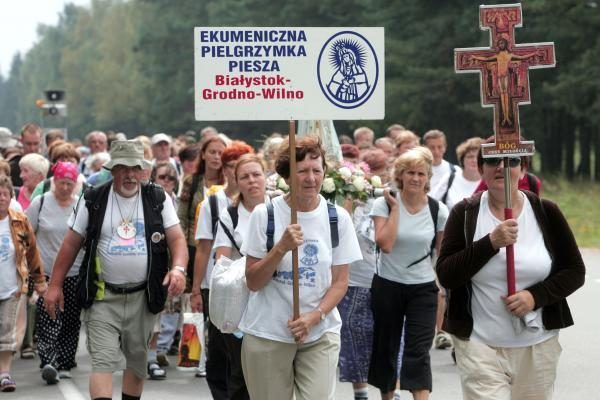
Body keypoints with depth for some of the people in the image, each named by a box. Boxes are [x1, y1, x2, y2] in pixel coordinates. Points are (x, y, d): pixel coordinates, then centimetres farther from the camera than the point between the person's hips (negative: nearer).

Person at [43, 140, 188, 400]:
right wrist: (55, 285, 1)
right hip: (102, 296, -2)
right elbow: (71, 244, 5)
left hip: (143, 296, 2)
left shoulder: (158, 199, 1)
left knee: (137, 361, 14)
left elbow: (177, 239, -4)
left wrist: (178, 268, -24)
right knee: (104, 361, -12)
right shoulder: (93, 200, 0)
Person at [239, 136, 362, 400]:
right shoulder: (264, 214, -4)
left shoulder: (338, 218, 1)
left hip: (320, 334, 1)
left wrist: (315, 316, -13)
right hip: (267, 334, -1)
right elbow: (253, 282, -5)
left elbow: (340, 282, 3)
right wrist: (282, 247, -19)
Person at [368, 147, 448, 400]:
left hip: (424, 288, 0)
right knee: (386, 347, 13)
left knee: (419, 351, -9)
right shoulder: (384, 204, -7)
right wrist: (395, 208, -17)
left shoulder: (438, 210, -4)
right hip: (388, 286, 1)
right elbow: (385, 244, -19)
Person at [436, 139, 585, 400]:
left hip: (538, 345, 2)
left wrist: (536, 296, -13)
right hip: (480, 344, -2)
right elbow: (446, 276, -8)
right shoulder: (465, 214, -2)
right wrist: (491, 242, -19)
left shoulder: (546, 212, 0)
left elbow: (575, 272, 4)